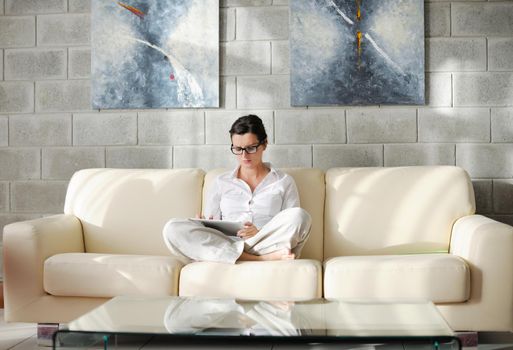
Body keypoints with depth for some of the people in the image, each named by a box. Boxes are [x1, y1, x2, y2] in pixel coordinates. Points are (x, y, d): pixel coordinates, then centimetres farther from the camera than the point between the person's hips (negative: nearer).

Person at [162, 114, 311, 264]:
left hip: (266, 245, -2)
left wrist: (261, 234, -12)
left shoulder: (284, 182, 16)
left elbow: (293, 229, 7)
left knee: (299, 215, -29)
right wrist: (202, 226, -8)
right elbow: (210, 229, 17)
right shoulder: (221, 182, 21)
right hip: (223, 247, 2)